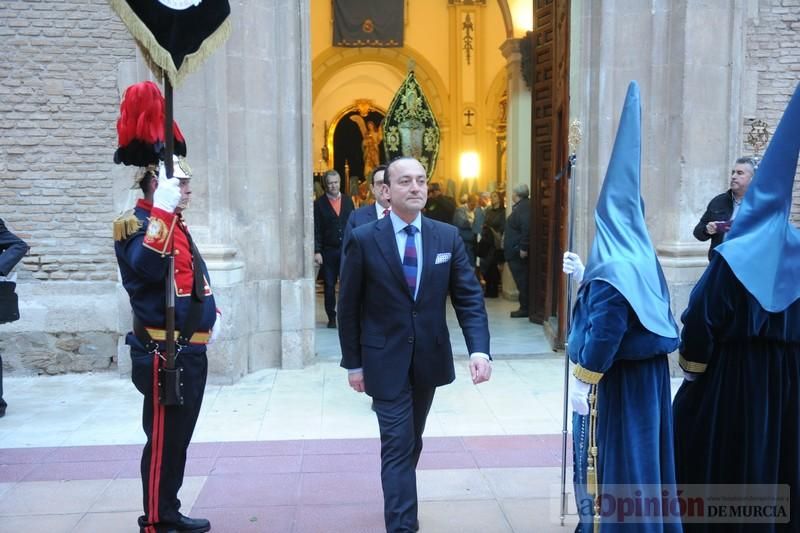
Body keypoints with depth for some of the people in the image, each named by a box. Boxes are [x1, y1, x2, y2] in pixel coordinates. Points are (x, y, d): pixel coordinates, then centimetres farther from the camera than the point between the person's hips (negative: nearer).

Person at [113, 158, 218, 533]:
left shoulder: (176, 224, 16)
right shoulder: (137, 223, -12)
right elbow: (147, 266, -34)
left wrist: (210, 312, 14)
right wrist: (162, 210, -35)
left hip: (190, 350, 9)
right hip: (163, 354, -9)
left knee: (179, 437, 17)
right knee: (163, 439, 0)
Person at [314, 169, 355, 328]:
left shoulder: (347, 200, 10)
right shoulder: (319, 204, 1)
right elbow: (316, 230, -3)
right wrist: (317, 251, -10)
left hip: (347, 249, 2)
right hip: (328, 251, -1)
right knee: (329, 286, 5)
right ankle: (331, 318, 15)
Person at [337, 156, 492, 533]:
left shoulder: (448, 237, -2)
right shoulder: (363, 239, -10)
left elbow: (469, 298, -4)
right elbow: (349, 307, -4)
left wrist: (479, 349, -18)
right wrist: (353, 363, -2)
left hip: (429, 357, 4)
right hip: (386, 360, -4)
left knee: (412, 441, 20)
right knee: (398, 445, -5)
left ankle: (400, 502, 43)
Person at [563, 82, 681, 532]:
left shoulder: (613, 268, -23)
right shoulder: (641, 258, 7)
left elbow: (605, 332, -26)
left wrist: (583, 380, -19)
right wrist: (584, 275, 23)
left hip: (616, 381, -10)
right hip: (647, 375, 10)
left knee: (609, 462, 3)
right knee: (638, 459, 20)